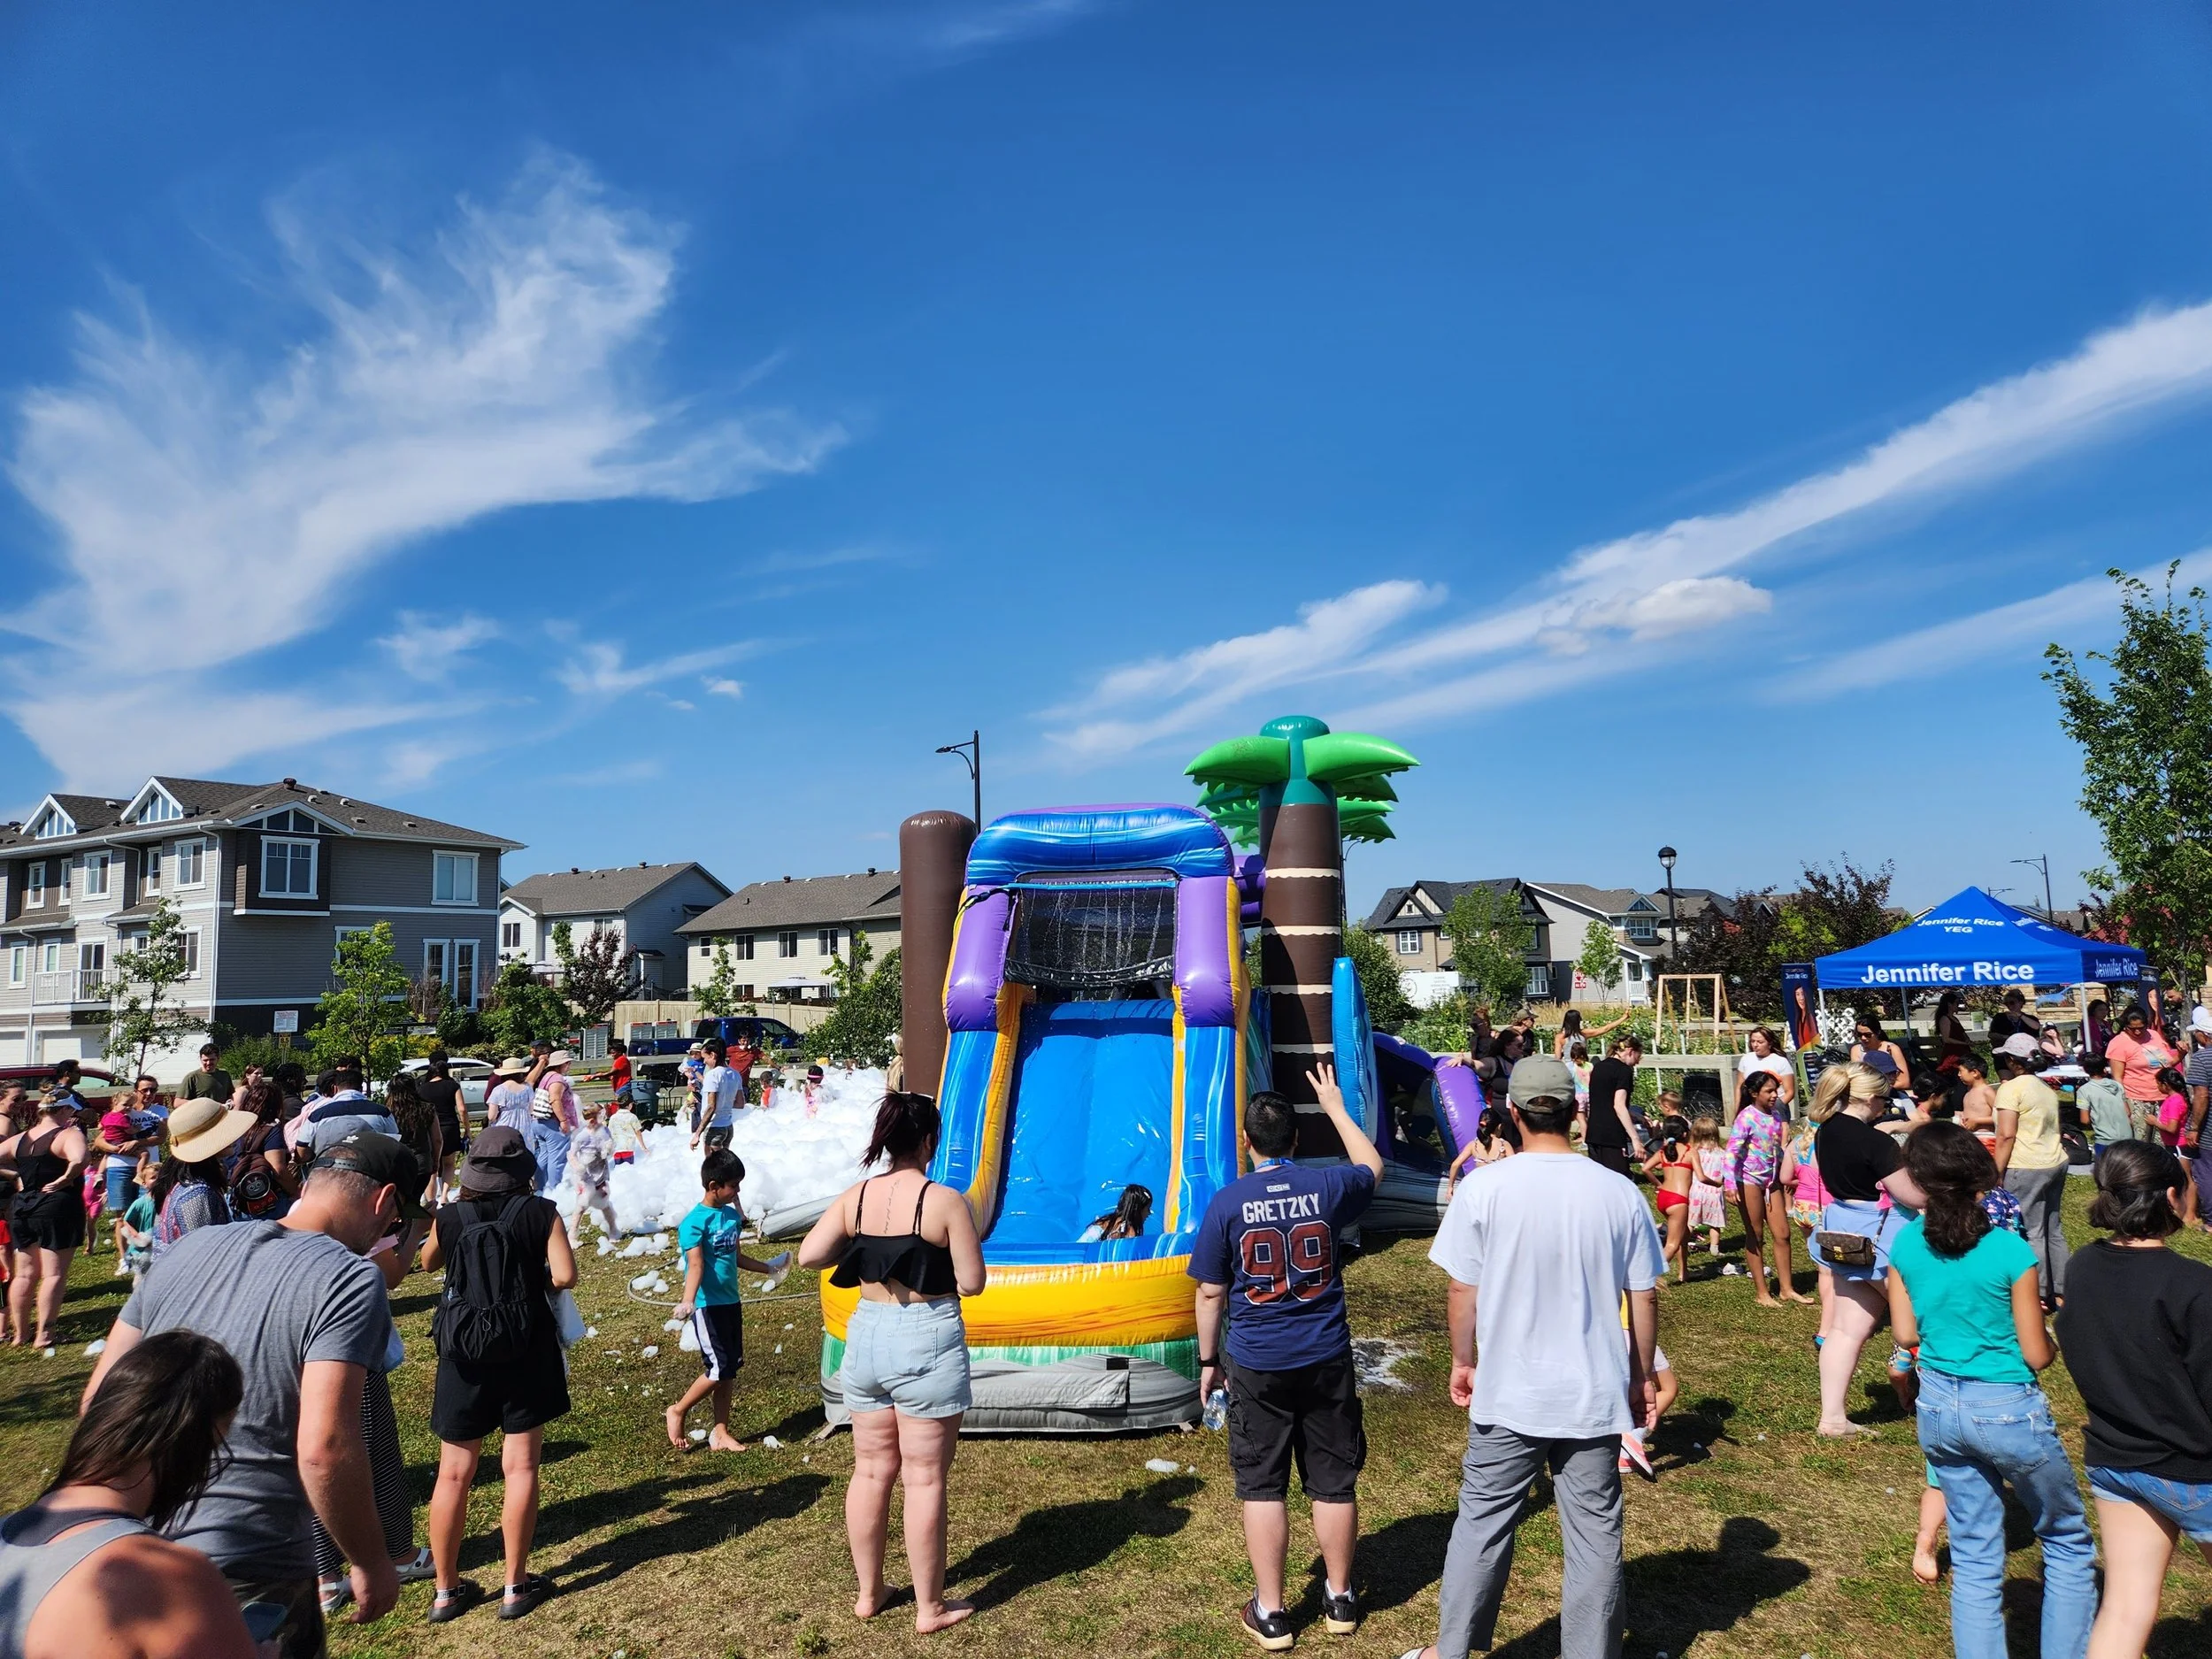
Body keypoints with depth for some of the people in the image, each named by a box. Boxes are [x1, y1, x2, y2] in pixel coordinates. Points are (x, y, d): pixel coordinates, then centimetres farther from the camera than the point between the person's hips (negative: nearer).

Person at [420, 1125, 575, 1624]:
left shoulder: (449, 1217, -4)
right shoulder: (541, 1212, -9)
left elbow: (428, 1263, 17)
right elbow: (565, 1275, -16)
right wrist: (534, 1282, 4)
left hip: (464, 1354, 2)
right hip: (526, 1352, -2)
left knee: (454, 1473, 11)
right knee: (520, 1468, 7)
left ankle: (446, 1591, 22)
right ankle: (516, 1587, 14)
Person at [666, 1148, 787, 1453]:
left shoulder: (733, 1215, 6)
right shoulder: (695, 1221, -17)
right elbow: (695, 1265, -28)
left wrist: (768, 1267, 30)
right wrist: (688, 1300, -43)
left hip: (731, 1302, 8)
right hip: (707, 1305, -7)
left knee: (730, 1369, 11)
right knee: (719, 1369, -7)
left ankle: (720, 1433, 22)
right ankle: (678, 1411, 16)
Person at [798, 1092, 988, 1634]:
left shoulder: (855, 1198, -3)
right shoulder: (944, 1201, -16)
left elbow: (808, 1256, -5)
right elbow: (972, 1283, -13)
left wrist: (859, 1248, 9)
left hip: (866, 1335, 5)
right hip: (927, 1343, -5)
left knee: (871, 1472, 17)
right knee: (924, 1480, 6)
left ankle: (868, 1592, 31)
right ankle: (930, 1607, 18)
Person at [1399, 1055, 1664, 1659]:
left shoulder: (1483, 1187, -12)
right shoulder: (1619, 1192, -7)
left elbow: (1463, 1291, -6)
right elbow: (1644, 1298, 0)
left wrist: (1463, 1361, 10)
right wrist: (1642, 1378, 14)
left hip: (1507, 1394, -1)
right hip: (1595, 1398, 1)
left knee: (1482, 1524, 14)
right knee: (1595, 1534, 14)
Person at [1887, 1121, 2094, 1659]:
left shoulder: (1905, 1245, -7)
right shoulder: (2010, 1251, -18)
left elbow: (1905, 1334, 2)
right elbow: (2037, 1355, -10)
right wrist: (2047, 1337, 11)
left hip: (1938, 1408, 4)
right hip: (2008, 1411, -4)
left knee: (1974, 1559, 15)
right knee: (2069, 1544, 20)